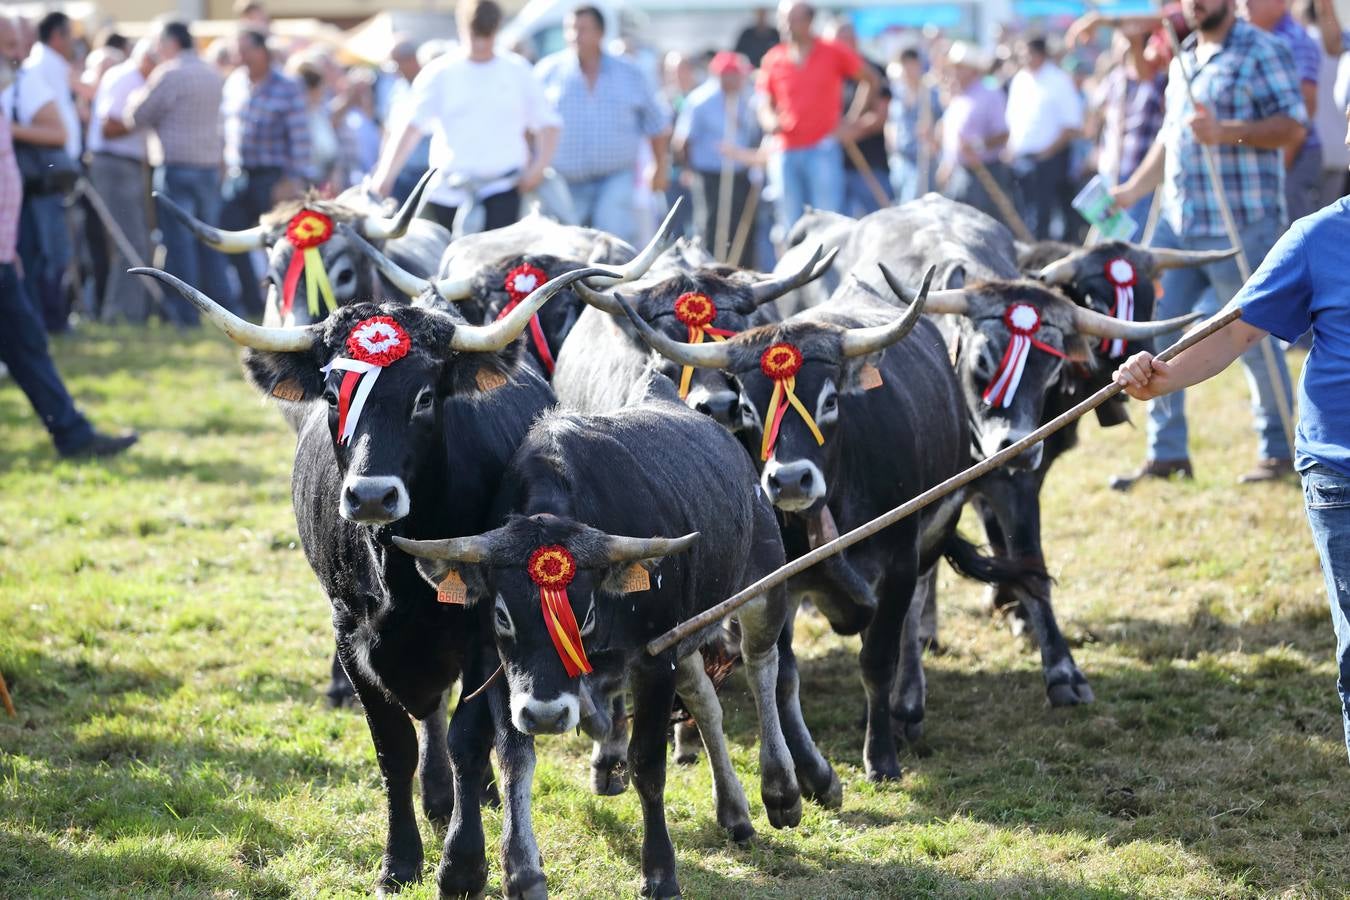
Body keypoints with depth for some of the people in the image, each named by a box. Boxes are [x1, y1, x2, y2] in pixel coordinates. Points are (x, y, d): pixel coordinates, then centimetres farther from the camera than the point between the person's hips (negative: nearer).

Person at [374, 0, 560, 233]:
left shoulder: (518, 72, 8)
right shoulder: (440, 74, 4)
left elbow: (547, 124, 11)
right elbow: (411, 128, -5)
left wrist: (539, 167, -7)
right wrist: (384, 176, -16)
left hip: (502, 187, -1)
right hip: (446, 192, 1)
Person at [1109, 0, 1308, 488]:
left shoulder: (1261, 50, -7)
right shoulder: (1183, 58, 18)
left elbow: (1293, 126, -15)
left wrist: (1226, 133, -24)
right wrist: (1132, 190, 20)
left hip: (1241, 228, -8)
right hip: (1178, 223, 8)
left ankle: (1278, 451, 15)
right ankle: (1165, 453, 11)